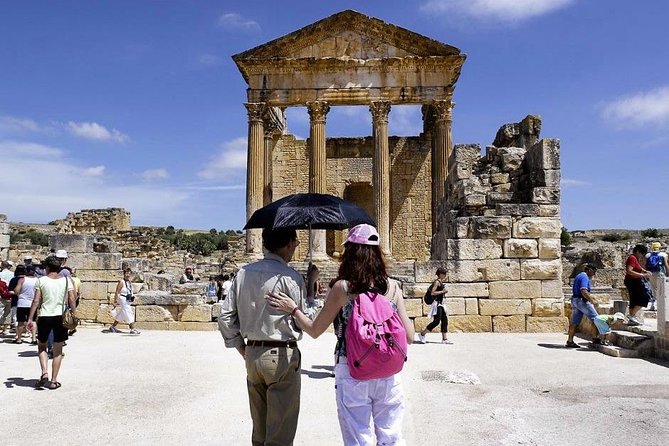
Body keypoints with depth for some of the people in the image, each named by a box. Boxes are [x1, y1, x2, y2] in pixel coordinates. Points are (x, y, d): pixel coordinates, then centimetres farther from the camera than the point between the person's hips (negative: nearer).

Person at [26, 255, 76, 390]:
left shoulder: (41, 280, -2)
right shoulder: (66, 280, 2)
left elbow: (36, 301, -6)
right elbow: (71, 300, -3)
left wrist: (30, 319, -2)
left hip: (44, 317, -1)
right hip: (61, 317, 1)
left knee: (41, 346, 20)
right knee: (58, 350, 8)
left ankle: (44, 373, 1)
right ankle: (54, 381, 9)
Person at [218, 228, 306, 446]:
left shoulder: (244, 272, 4)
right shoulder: (290, 277, -14)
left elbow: (226, 317, 5)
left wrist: (241, 348, 13)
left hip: (252, 353, 7)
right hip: (282, 355, -6)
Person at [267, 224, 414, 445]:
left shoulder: (342, 287, -8)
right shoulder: (392, 287, -1)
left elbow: (315, 330, -1)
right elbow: (408, 336, 0)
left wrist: (293, 309, 10)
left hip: (352, 375, -2)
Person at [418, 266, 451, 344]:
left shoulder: (440, 282, 15)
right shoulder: (437, 282, -12)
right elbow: (432, 293, -21)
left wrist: (444, 291, 12)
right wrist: (442, 291, -16)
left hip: (441, 304, 10)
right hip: (437, 304, -10)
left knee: (445, 321, 5)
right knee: (436, 321, -11)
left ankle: (444, 339, 7)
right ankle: (422, 334, 0)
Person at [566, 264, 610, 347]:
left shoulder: (579, 276, 18)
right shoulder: (585, 277, -13)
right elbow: (583, 291, -26)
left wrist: (589, 296, 21)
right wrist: (592, 300, -20)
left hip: (575, 300, 10)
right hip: (582, 301, -10)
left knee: (574, 322, 8)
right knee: (595, 318, -1)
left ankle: (570, 341, 7)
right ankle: (597, 338, 1)